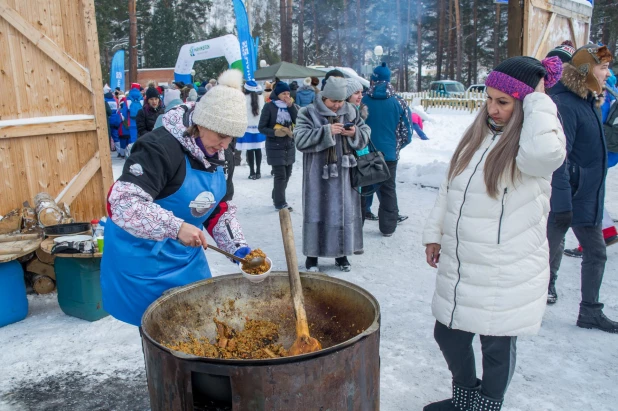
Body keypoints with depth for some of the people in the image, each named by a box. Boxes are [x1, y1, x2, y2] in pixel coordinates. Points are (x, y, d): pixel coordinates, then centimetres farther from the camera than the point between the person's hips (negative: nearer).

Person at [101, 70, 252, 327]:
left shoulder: (214, 155, 3)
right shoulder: (160, 148, -24)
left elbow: (220, 211, 8)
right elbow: (123, 202, -32)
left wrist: (238, 247, -5)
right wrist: (176, 227, -38)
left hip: (187, 256, 8)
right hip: (144, 257, -8)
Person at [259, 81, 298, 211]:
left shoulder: (290, 105, 6)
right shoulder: (269, 107, -9)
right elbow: (261, 127, -8)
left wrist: (291, 106, -14)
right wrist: (275, 133, -22)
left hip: (290, 146, 6)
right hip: (275, 147, -6)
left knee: (287, 174, 12)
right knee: (280, 175, -8)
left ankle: (277, 197, 30)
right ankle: (280, 203, 3)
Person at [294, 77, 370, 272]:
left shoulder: (351, 111, 6)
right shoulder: (308, 113, -5)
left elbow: (366, 133, 12)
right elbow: (300, 139, -16)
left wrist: (356, 133, -11)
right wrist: (327, 131, -24)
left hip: (344, 174, 4)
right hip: (318, 175, -4)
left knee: (345, 211, 10)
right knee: (317, 212, 2)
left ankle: (342, 253, 26)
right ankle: (312, 255, 15)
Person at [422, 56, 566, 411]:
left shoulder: (534, 140, -12)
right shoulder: (478, 135, 8)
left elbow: (543, 153, -38)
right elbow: (450, 188, 14)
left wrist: (538, 100, -23)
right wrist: (434, 233, 11)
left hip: (506, 276, -6)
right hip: (458, 269, 7)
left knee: (497, 348, 11)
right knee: (448, 336, 18)